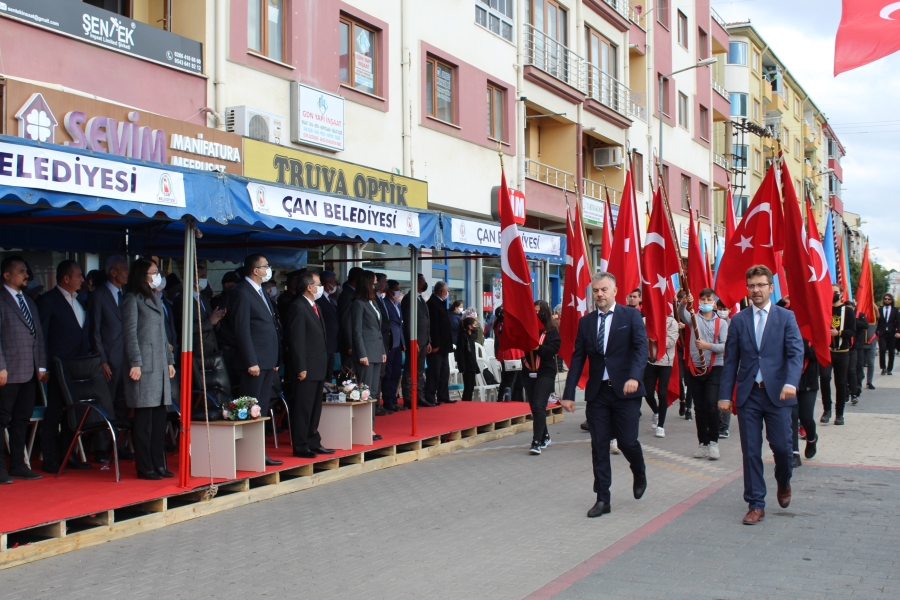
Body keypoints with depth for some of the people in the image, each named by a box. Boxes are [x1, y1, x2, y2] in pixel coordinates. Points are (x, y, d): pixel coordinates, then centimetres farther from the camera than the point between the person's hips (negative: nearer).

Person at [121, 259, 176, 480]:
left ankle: (158, 464, 12)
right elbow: (129, 332, -9)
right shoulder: (132, 298, -4)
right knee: (144, 418, -4)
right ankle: (145, 467, 1)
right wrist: (135, 362, -15)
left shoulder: (155, 299, 20)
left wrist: (170, 360, 17)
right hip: (144, 365, -8)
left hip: (160, 364, 8)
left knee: (160, 417, 7)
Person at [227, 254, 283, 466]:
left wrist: (275, 360, 15)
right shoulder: (241, 293, -9)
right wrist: (251, 362, -19)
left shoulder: (260, 293, 19)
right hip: (254, 361, -9)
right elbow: (242, 330, -15)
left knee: (262, 409, 11)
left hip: (268, 361, 9)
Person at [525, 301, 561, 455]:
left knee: (539, 406, -14)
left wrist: (538, 347, -24)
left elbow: (554, 350, -11)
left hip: (545, 373, -4)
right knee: (534, 407, 12)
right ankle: (545, 437, 29)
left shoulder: (552, 331, -1)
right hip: (528, 373, 5)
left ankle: (537, 442, -16)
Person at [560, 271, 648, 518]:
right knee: (599, 447, 3)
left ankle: (639, 474, 33)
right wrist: (569, 393, 1)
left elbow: (641, 347, -13)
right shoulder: (586, 322, 8)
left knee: (627, 441, -1)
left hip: (625, 390, -3)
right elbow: (577, 359, 7)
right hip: (597, 392, 3)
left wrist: (634, 377, -30)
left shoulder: (631, 315, -1)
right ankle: (602, 499, 11)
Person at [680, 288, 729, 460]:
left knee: (712, 406, -13)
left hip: (714, 369, -2)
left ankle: (713, 442, -1)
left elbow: (725, 346, -7)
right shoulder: (693, 319, 6)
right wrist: (684, 303, -37)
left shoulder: (721, 323, 3)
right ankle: (703, 443, 14)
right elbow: (681, 314, -16)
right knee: (699, 408, 7)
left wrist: (708, 345, -23)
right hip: (695, 369, 2)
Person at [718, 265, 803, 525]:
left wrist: (791, 382, -25)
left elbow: (796, 353, -8)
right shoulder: (738, 320, 8)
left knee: (781, 446, 1)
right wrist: (725, 394, 2)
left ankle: (783, 483, 33)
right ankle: (756, 505, 11)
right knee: (751, 452, 2)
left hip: (777, 393, -1)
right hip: (748, 395, 2)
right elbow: (730, 360, 8)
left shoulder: (786, 317, 3)